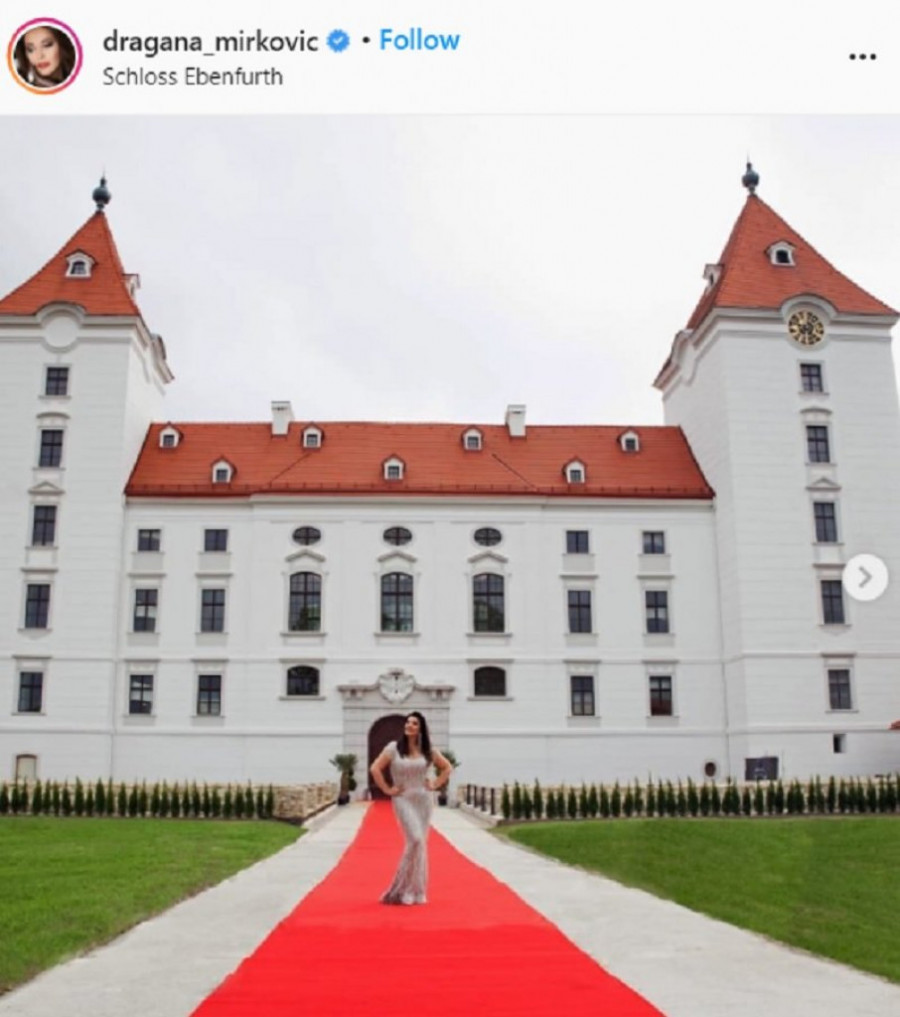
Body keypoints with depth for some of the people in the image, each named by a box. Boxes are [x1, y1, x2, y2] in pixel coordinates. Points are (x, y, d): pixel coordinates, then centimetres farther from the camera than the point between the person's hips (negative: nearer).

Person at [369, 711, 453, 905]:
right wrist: (387, 790, -8)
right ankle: (402, 889, -6)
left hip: (423, 800, 4)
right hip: (403, 800, -4)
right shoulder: (394, 747, -4)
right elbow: (375, 769, -8)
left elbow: (447, 767, 16)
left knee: (420, 843, 4)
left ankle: (415, 891, 17)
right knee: (415, 840, -18)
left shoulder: (428, 750, 5)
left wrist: (435, 785, 6)